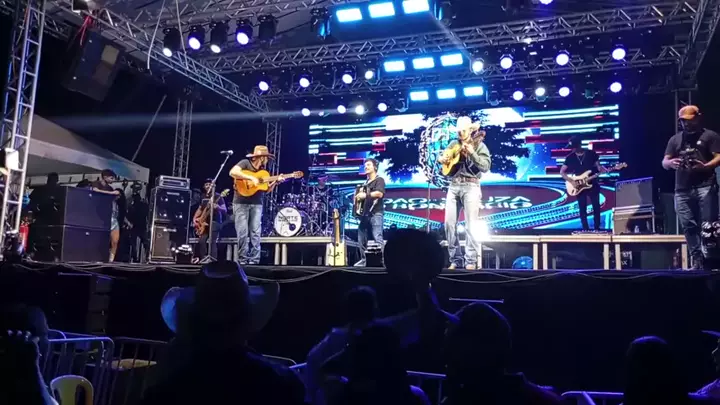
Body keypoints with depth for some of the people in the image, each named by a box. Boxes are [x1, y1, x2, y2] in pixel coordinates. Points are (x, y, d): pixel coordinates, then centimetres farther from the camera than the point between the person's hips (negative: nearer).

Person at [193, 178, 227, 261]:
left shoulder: (218, 197, -5)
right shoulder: (203, 197, 16)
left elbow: (225, 210, -11)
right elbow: (200, 209, 25)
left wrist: (218, 207, -32)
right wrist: (194, 218, 10)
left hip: (215, 222, -7)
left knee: (212, 241, -17)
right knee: (201, 241, -1)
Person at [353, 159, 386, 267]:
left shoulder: (379, 180, -1)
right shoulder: (365, 183, 22)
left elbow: (379, 193, -19)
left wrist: (365, 195, -20)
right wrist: (358, 197, 12)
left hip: (376, 213, -8)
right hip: (365, 214, 8)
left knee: (377, 238, -15)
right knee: (361, 238, 8)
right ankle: (364, 260, 16)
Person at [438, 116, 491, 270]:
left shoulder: (479, 145, 1)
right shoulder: (454, 144, 15)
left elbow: (486, 167, -10)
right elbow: (441, 156, 23)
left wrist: (472, 153, -22)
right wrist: (442, 159, 0)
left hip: (470, 186, -5)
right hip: (454, 186, 5)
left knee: (471, 225, -7)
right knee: (449, 223, 1)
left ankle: (471, 261, -2)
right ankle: (454, 260, 9)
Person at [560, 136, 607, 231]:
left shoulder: (591, 153, -2)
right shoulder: (570, 157, -1)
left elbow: (598, 167, 3)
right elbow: (562, 172, 1)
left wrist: (605, 170, -19)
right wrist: (572, 181, -11)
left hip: (593, 185, 0)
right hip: (579, 187, 0)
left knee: (596, 207, 4)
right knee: (582, 209, 2)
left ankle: (597, 228, 16)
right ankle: (586, 229, 9)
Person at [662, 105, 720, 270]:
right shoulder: (675, 139, 20)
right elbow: (664, 162, 15)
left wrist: (706, 166, -23)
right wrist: (671, 163, -10)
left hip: (705, 187, -4)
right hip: (682, 190, 4)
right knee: (688, 226, 1)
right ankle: (697, 260, 5)